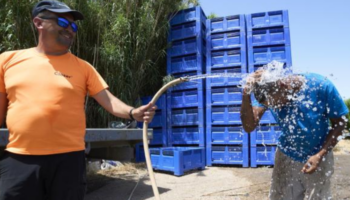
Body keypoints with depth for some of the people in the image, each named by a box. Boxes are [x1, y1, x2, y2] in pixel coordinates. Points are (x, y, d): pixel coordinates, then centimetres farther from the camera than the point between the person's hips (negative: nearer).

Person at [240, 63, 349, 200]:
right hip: (286, 157, 1)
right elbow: (249, 127, -30)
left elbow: (338, 124, -12)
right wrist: (246, 95, -45)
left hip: (318, 156, 0)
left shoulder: (321, 86, -25)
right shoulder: (267, 91, -22)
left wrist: (320, 155, -22)